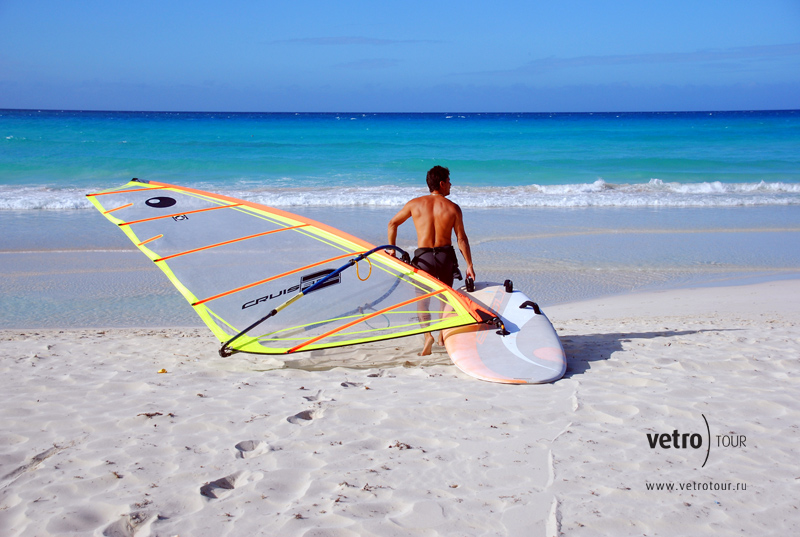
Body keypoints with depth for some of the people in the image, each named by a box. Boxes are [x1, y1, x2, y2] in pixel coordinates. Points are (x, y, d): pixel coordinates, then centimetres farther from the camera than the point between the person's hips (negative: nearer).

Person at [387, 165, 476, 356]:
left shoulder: (415, 204, 1)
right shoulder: (453, 208, -3)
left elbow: (393, 223, 9)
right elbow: (461, 238, -4)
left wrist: (391, 248, 21)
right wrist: (469, 265, 1)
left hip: (423, 256, 0)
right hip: (446, 256, 0)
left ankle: (428, 335, -16)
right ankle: (442, 336, 30)